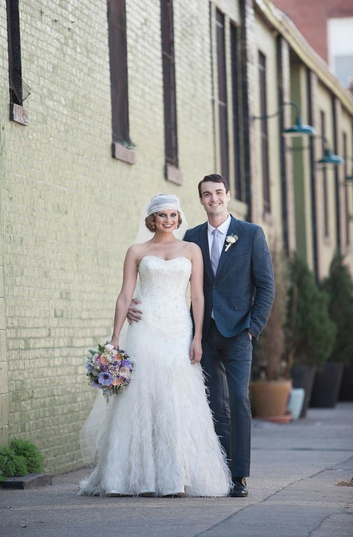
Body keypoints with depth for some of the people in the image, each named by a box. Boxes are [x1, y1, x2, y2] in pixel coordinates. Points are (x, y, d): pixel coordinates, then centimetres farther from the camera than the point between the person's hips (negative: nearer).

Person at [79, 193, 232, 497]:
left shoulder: (191, 250, 11)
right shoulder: (137, 252, 10)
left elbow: (198, 296, 5)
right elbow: (125, 296, 7)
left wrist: (197, 338, -5)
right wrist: (115, 338, -1)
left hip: (179, 330, 0)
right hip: (145, 330, 0)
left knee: (178, 404, -4)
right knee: (142, 401, -5)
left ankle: (177, 477, 0)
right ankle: (142, 478, -1)